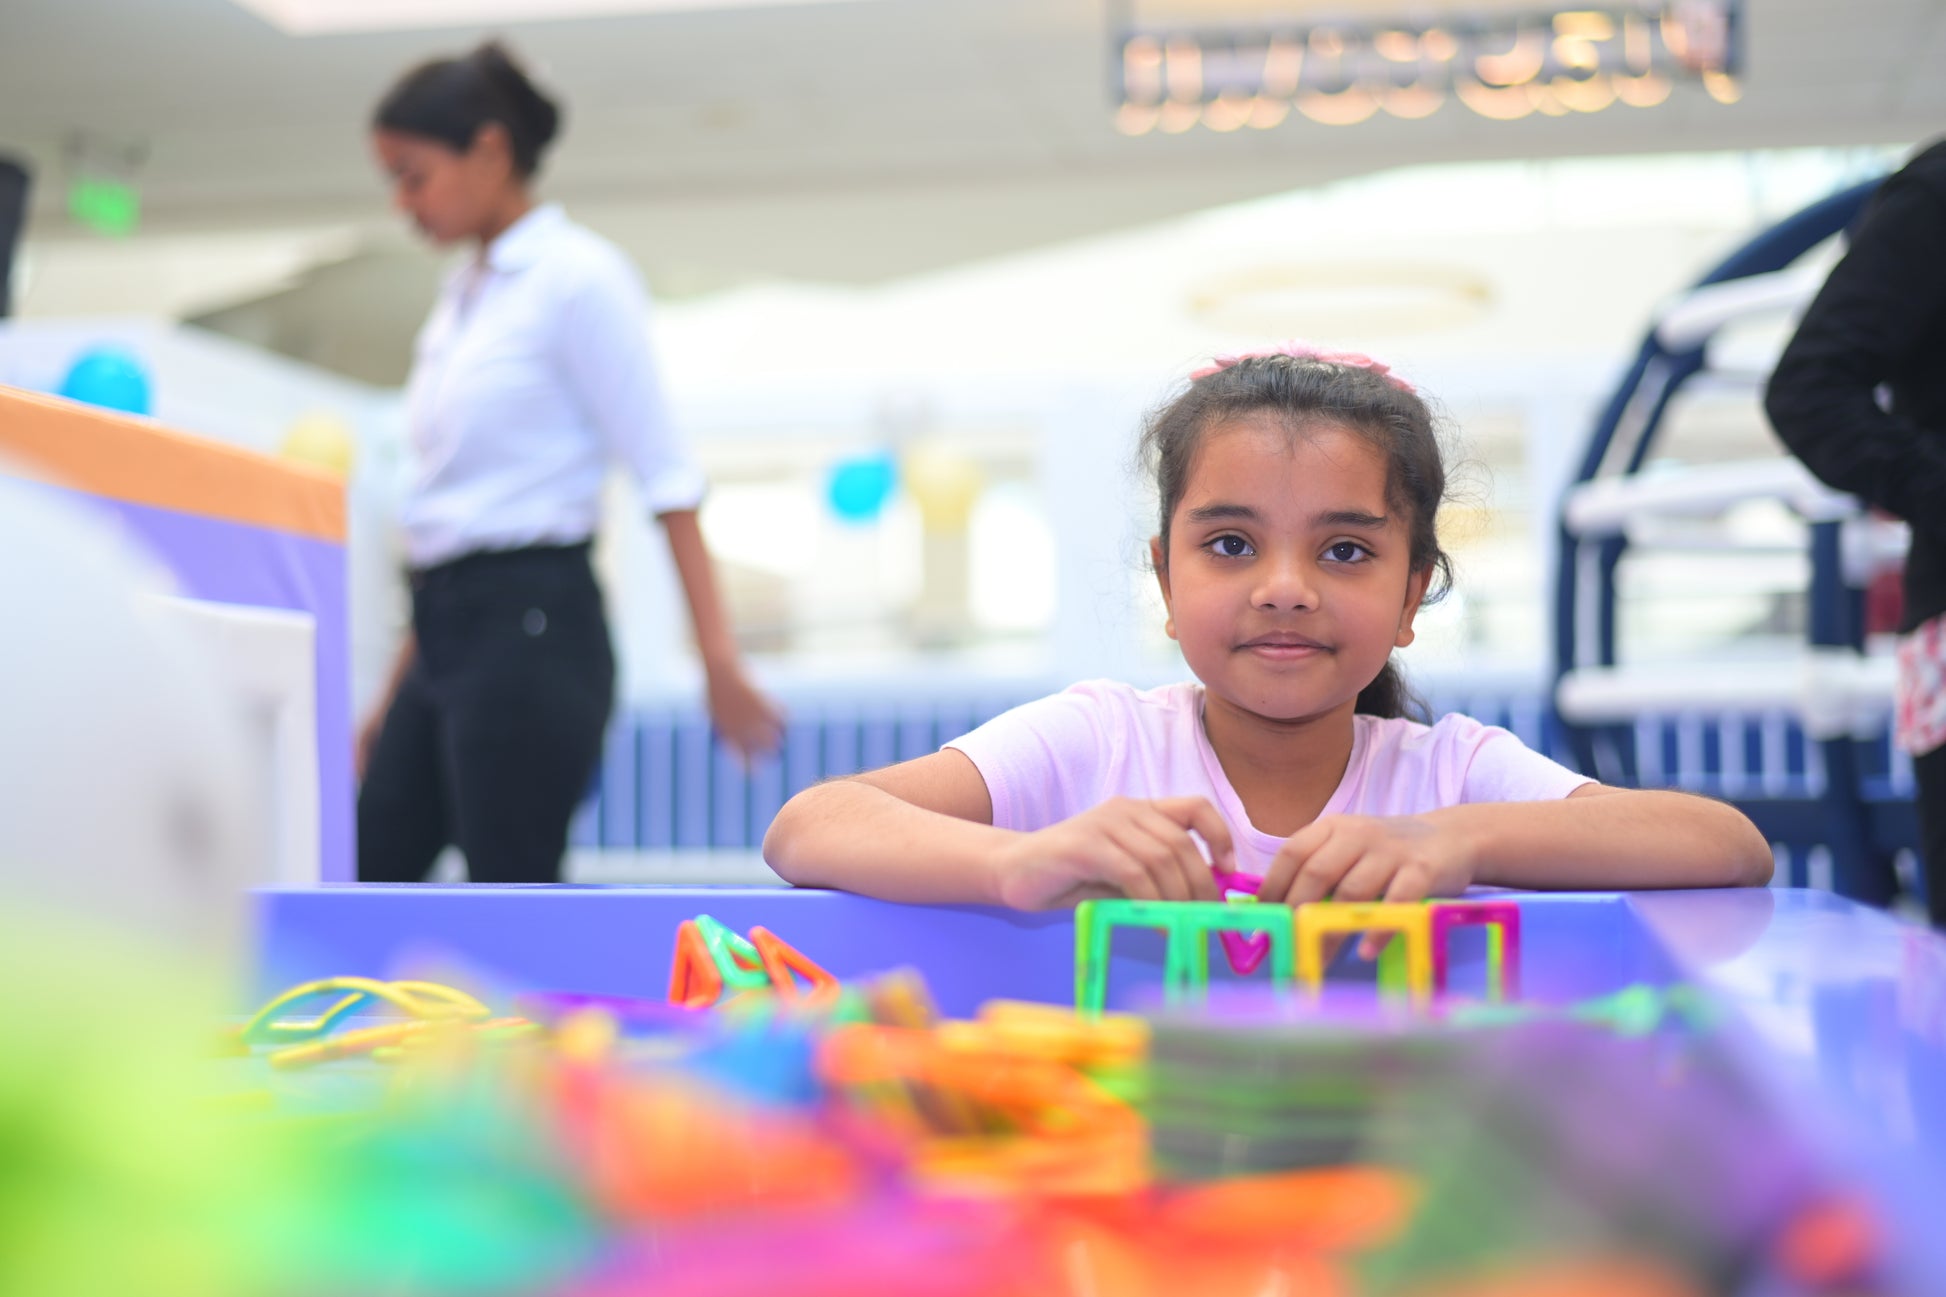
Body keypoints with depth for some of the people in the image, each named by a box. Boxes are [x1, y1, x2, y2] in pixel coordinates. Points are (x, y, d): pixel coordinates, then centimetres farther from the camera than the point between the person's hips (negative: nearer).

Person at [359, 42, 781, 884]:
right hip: (447, 627, 9)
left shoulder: (575, 278, -7)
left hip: (529, 625, -9)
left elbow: (665, 478, -12)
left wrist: (719, 660, -18)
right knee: (368, 883, 8)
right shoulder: (464, 293, 17)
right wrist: (394, 703, 20)